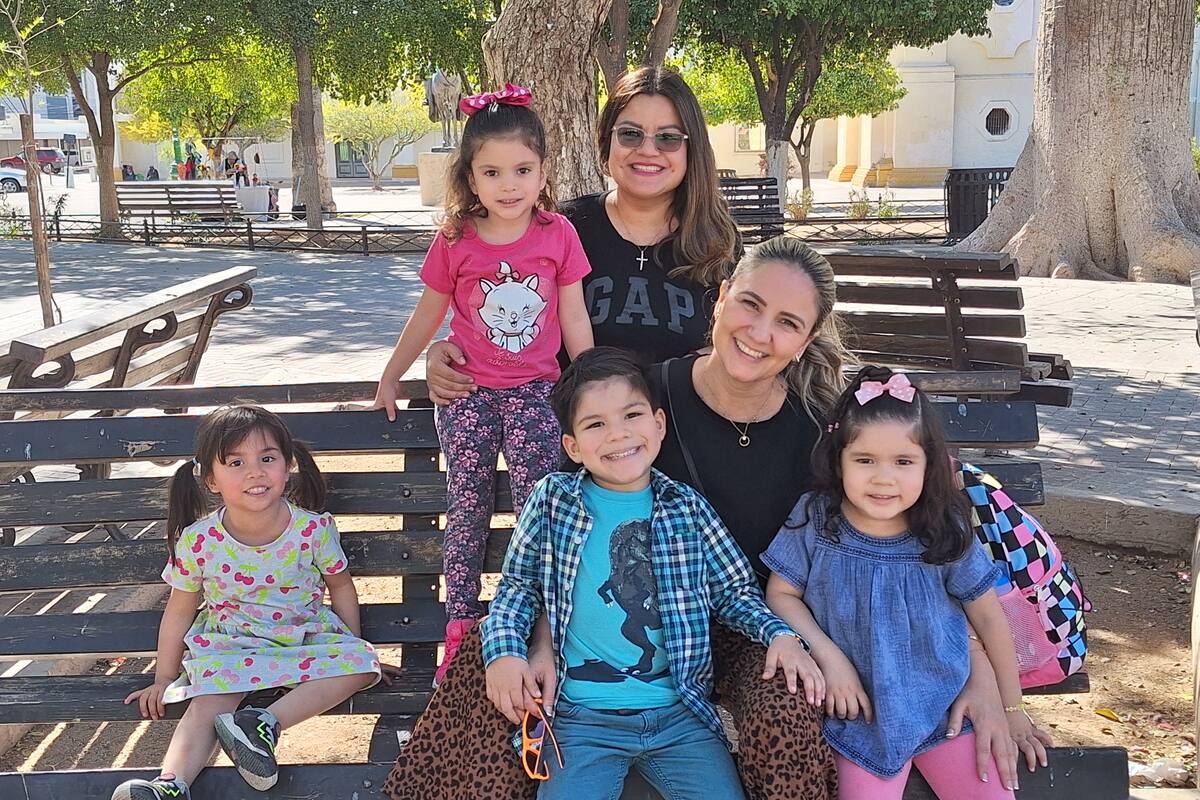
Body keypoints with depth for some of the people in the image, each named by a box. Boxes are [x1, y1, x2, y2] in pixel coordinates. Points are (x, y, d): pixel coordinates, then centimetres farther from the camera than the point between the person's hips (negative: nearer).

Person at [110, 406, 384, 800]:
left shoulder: (313, 529, -13)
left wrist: (354, 647, 6)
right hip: (229, 644, -1)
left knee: (361, 663, -24)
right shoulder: (198, 542, -12)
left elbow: (340, 586, 5)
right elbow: (179, 611, 2)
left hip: (306, 636, 1)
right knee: (207, 705, -27)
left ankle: (265, 724, -29)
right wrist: (164, 678, 7)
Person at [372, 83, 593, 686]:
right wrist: (390, 377, 19)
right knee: (467, 511, 5)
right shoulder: (456, 241, -3)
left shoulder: (557, 234, -4)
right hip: (467, 393, 1)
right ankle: (459, 633, 13)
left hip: (534, 391, -1)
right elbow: (428, 316, 11)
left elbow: (574, 319, 3)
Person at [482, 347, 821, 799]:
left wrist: (780, 634, -6)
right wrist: (503, 651, -9)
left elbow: (734, 589, 11)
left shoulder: (687, 507, 4)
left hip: (680, 714, 2)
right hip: (582, 716, -1)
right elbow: (518, 585, 7)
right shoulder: (552, 500, 0)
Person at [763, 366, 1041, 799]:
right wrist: (829, 658, -15)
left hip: (946, 703, 1)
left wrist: (1012, 707, 9)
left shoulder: (945, 533, -8)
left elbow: (988, 616, 2)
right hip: (864, 712, -1)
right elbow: (781, 593, -2)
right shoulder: (815, 520, -9)